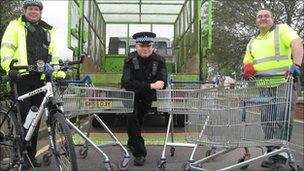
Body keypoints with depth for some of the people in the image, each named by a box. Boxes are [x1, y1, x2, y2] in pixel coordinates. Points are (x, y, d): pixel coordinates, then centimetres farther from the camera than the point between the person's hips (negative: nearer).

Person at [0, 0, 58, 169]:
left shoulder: (47, 30, 20)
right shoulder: (16, 26, 7)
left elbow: (52, 54, 20)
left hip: (39, 79, 4)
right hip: (21, 77, -4)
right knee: (23, 116, -6)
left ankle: (31, 154, 17)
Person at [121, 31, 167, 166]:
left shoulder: (159, 61, -14)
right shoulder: (130, 60, -20)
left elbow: (163, 83, -24)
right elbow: (128, 84, -33)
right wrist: (151, 86, -41)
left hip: (148, 97, 3)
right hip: (131, 95, -2)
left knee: (139, 119, 16)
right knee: (132, 119, -17)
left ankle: (132, 143, 44)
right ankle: (139, 153, -7)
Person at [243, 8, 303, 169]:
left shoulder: (282, 29, 4)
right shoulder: (253, 42, 20)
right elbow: (247, 62, 24)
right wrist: (248, 68, -1)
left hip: (284, 82, -5)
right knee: (267, 120, 6)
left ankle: (281, 155, -2)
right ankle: (272, 153, 16)